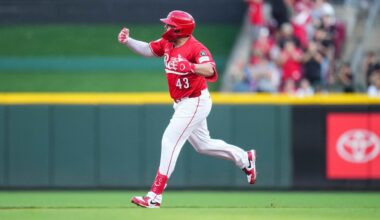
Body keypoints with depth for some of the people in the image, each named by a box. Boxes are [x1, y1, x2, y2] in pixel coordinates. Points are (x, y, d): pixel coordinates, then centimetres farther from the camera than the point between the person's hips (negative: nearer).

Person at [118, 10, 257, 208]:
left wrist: (190, 67, -58)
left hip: (196, 103, -10)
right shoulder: (167, 43, 2)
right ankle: (244, 158, 40)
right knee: (202, 144, 22)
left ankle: (155, 196, -17)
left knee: (170, 141, -16)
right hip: (182, 104, 10)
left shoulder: (195, 48, -24)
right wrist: (127, 41, -8)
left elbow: (210, 70, -39)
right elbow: (147, 50, 9)